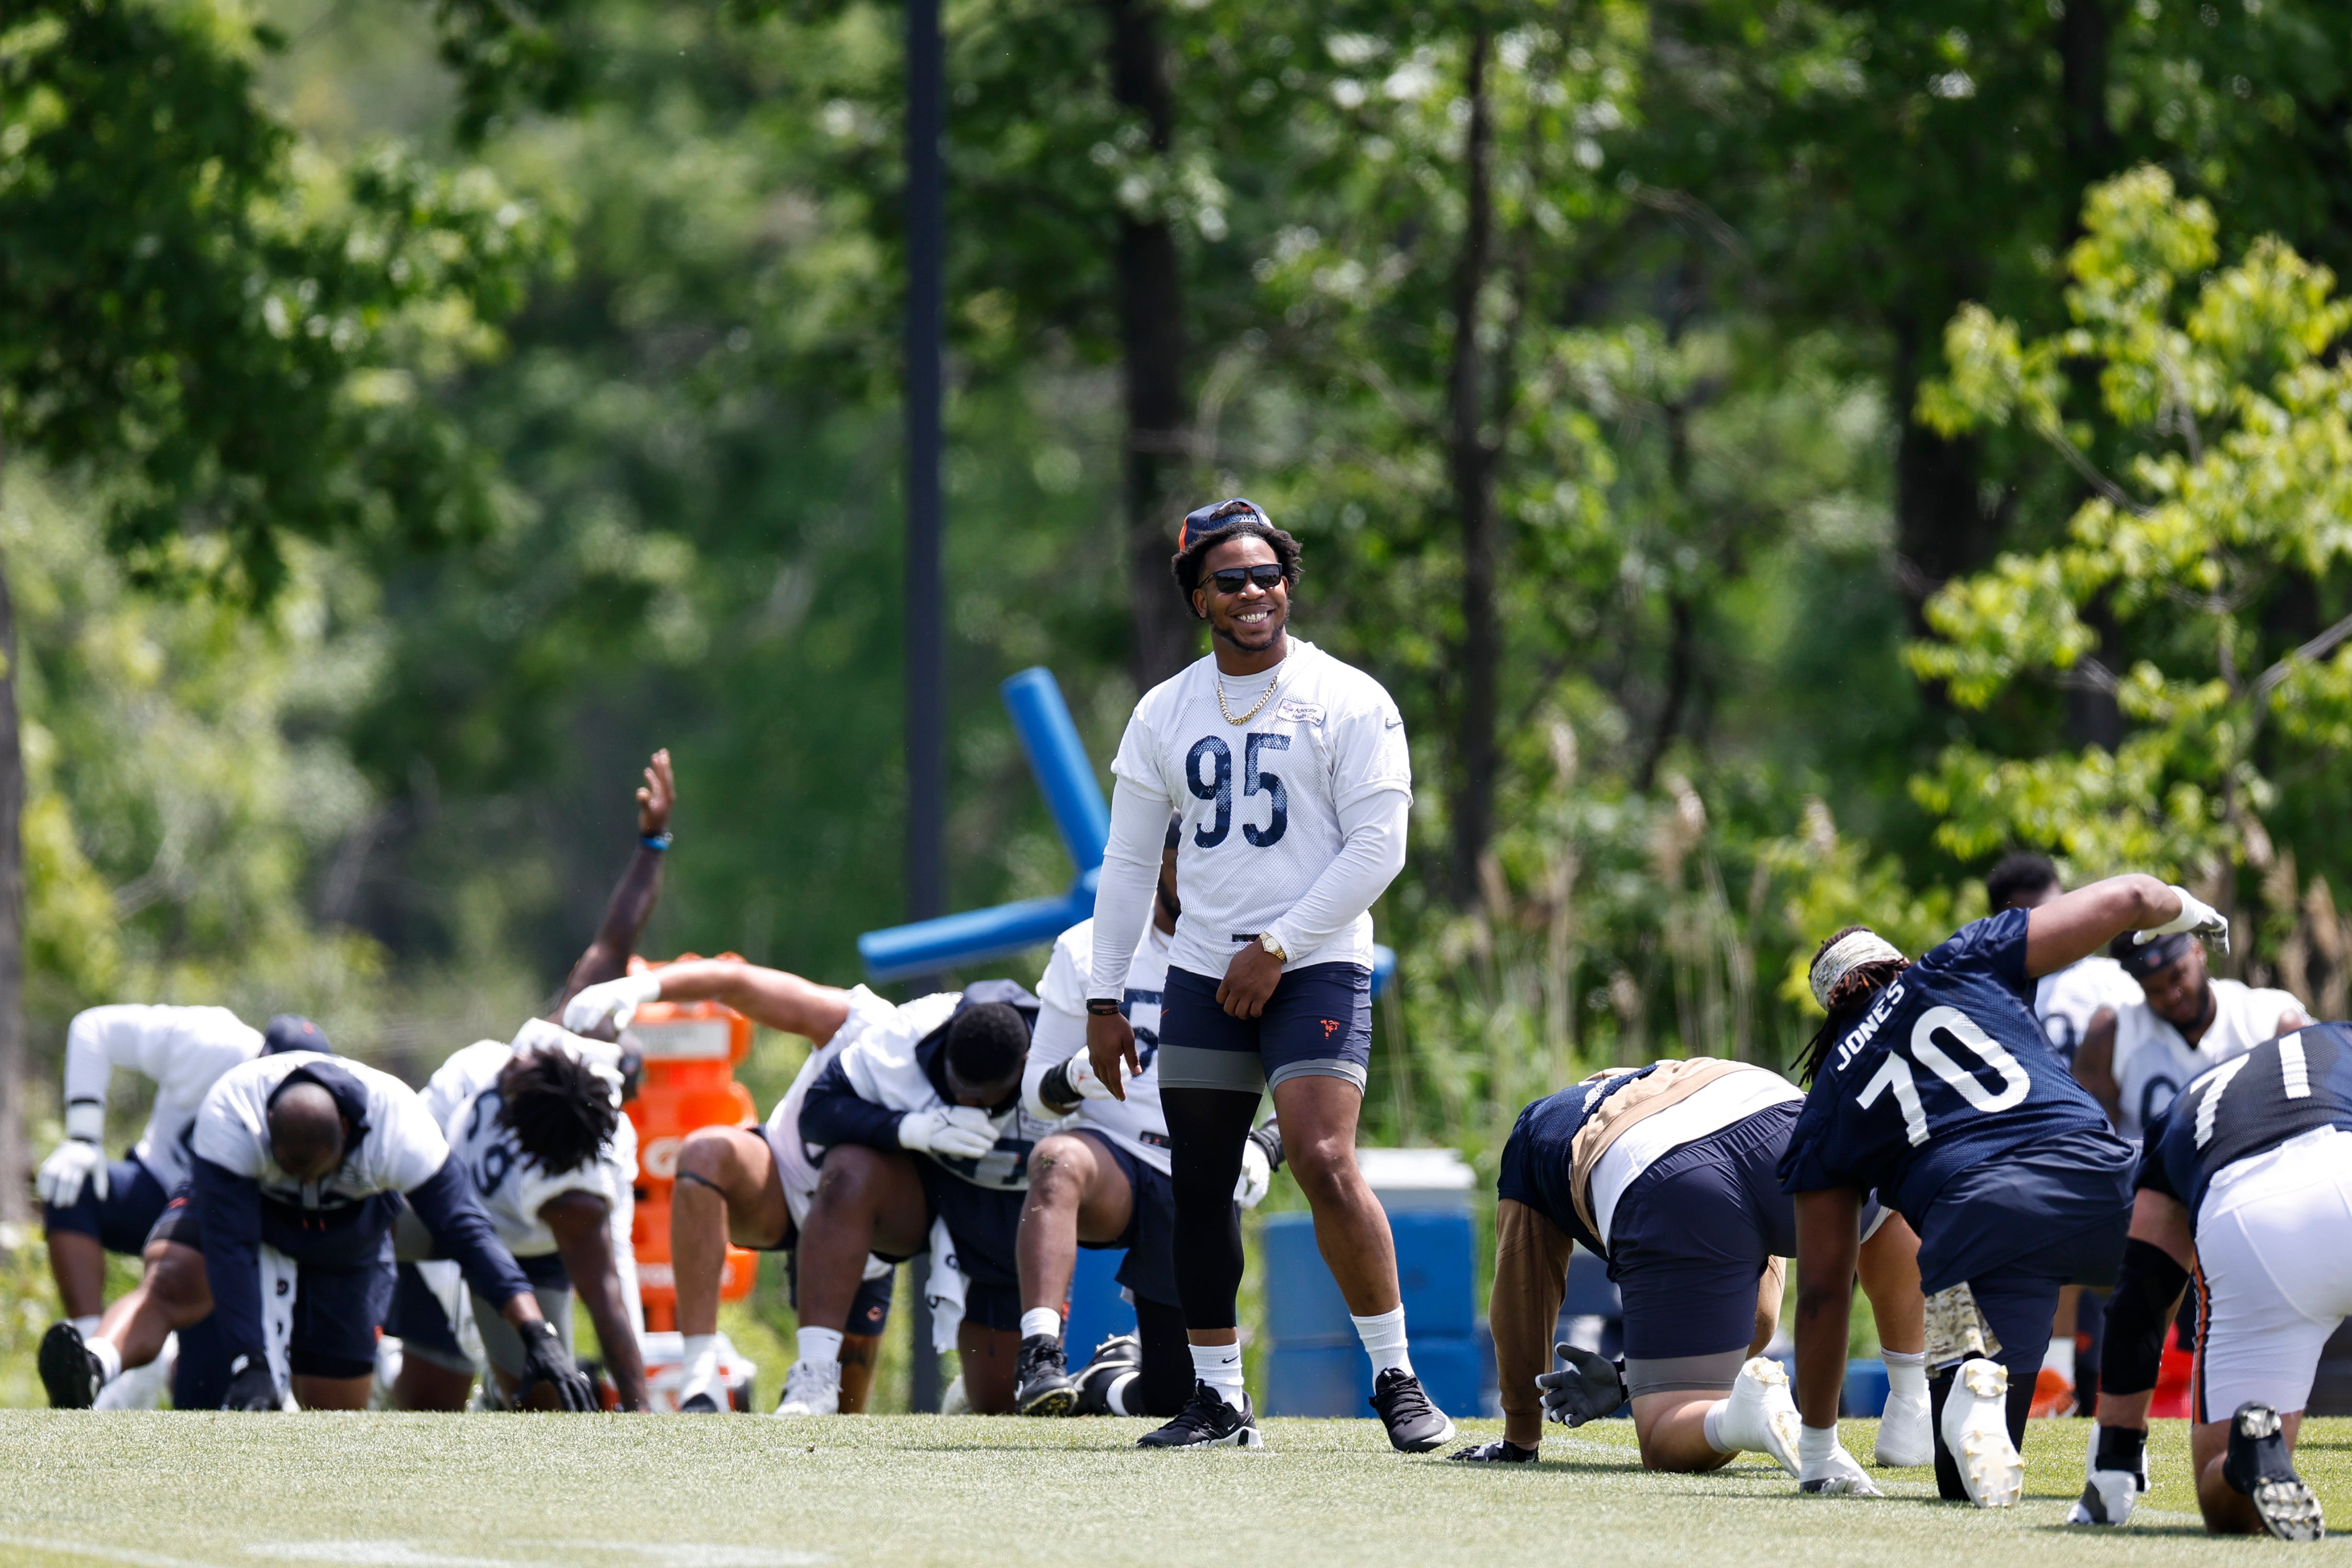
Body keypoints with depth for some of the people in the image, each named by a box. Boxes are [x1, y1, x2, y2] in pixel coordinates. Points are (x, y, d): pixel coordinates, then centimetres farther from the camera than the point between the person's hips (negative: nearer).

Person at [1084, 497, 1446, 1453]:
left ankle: (1397, 1380, -9)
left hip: (1317, 968, -5)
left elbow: (1377, 849, -8)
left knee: (1324, 1165, -18)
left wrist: (1275, 947, -13)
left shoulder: (1348, 701, -3)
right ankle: (1217, 1400, 10)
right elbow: (1128, 861, 14)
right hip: (1204, 977, 5)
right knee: (1198, 1188, 3)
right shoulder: (1164, 713, 10)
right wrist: (1104, 998, 8)